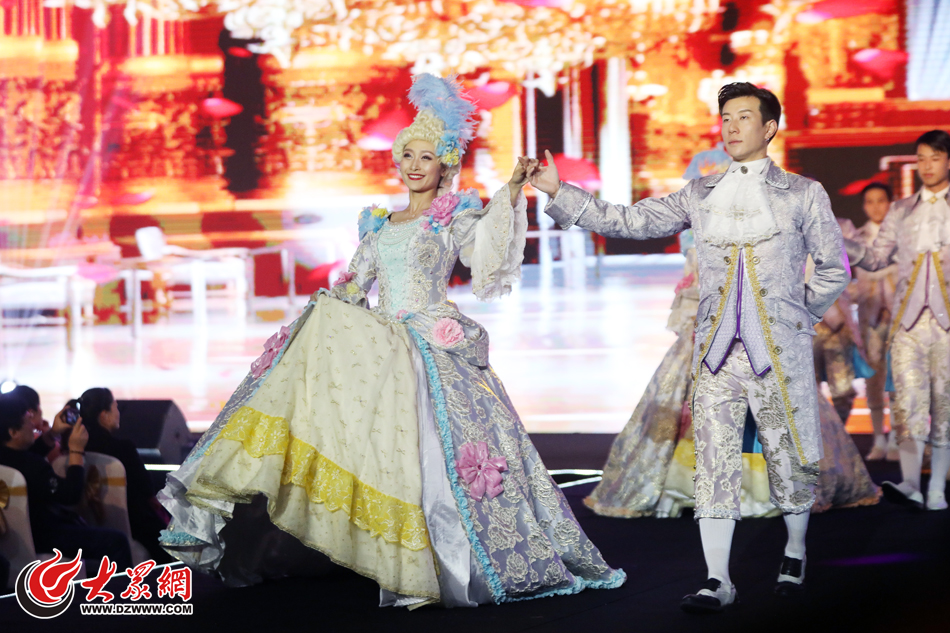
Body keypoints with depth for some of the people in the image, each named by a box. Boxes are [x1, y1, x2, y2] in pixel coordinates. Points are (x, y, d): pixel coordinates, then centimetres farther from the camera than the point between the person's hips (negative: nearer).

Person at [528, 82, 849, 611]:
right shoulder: (700, 195, 11)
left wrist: (799, 317, 6)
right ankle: (718, 581, -1)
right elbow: (627, 221, 7)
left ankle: (795, 555, 29)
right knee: (714, 461, -4)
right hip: (716, 350, 2)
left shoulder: (803, 194, 5)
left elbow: (834, 269, 10)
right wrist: (558, 191, 0)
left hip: (780, 350, -2)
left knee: (789, 458, 5)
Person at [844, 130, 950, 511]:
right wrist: (841, 244, 0)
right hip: (909, 319, 2)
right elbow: (876, 257, 15)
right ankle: (910, 485, -18)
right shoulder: (901, 211, 18)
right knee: (908, 400, -11)